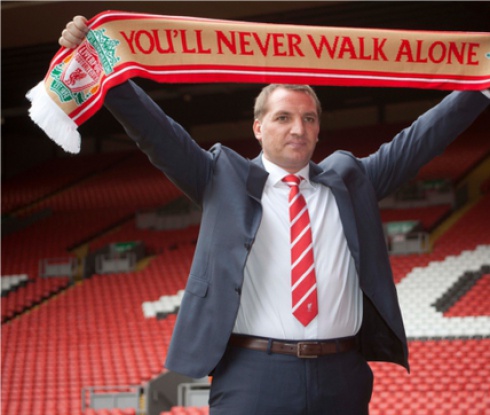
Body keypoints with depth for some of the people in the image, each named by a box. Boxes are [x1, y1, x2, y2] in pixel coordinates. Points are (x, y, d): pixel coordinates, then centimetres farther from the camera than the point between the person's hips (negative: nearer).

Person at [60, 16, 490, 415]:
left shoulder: (348, 179, 15)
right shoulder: (226, 178, 8)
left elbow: (418, 140, 16)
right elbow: (158, 133, 2)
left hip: (341, 378, 2)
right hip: (255, 376, -2)